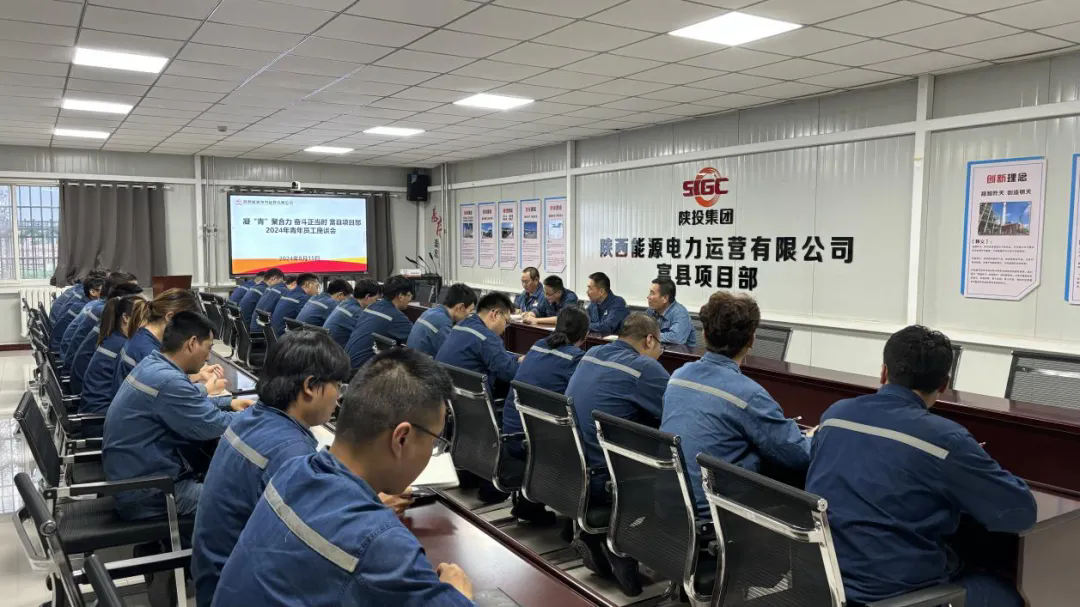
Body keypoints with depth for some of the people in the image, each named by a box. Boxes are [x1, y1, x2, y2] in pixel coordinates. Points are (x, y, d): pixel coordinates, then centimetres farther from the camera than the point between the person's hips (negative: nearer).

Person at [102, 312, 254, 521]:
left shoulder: (152, 364, 5)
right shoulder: (167, 381, -26)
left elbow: (188, 404, 23)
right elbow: (214, 426, -20)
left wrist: (229, 402, 15)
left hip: (133, 475, 10)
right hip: (143, 492, -10)